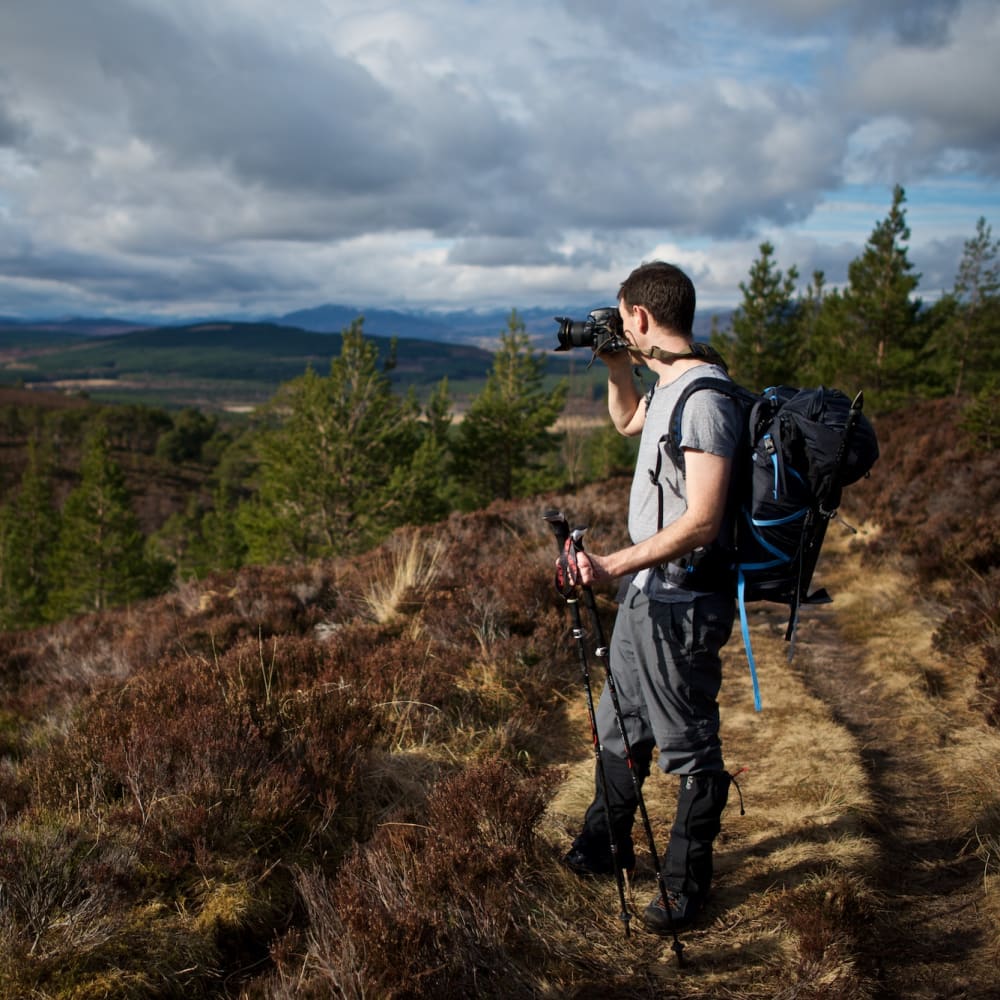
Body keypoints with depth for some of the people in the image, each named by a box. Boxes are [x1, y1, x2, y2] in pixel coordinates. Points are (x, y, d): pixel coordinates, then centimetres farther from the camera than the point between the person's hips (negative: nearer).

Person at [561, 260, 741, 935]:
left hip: (683, 604, -10)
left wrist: (615, 565, -32)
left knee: (690, 749, 6)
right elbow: (627, 422, 31)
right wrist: (616, 365, 15)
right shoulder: (668, 386, 8)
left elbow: (701, 522, -29)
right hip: (646, 592, 10)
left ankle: (687, 883, 23)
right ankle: (606, 845, 41)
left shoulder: (705, 399, -23)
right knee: (620, 726, 23)